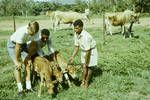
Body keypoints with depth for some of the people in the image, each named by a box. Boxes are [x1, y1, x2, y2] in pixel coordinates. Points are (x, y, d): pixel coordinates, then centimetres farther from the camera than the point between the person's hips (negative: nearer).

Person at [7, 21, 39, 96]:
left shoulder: (35, 32, -24)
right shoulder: (22, 32, -40)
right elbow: (17, 48, -31)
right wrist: (17, 61, -21)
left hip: (23, 44, 5)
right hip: (13, 44, -5)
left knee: (28, 63, -4)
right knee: (18, 66, -13)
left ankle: (28, 87, 2)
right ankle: (20, 89, -5)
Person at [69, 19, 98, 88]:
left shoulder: (85, 36, -37)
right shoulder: (76, 34, -14)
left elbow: (88, 51, -32)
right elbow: (77, 46, 0)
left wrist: (85, 63, -25)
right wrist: (72, 57, -2)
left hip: (91, 51, -6)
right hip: (83, 50, 7)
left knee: (89, 67, 4)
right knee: (83, 66, 10)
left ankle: (87, 83, 17)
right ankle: (83, 81, 23)